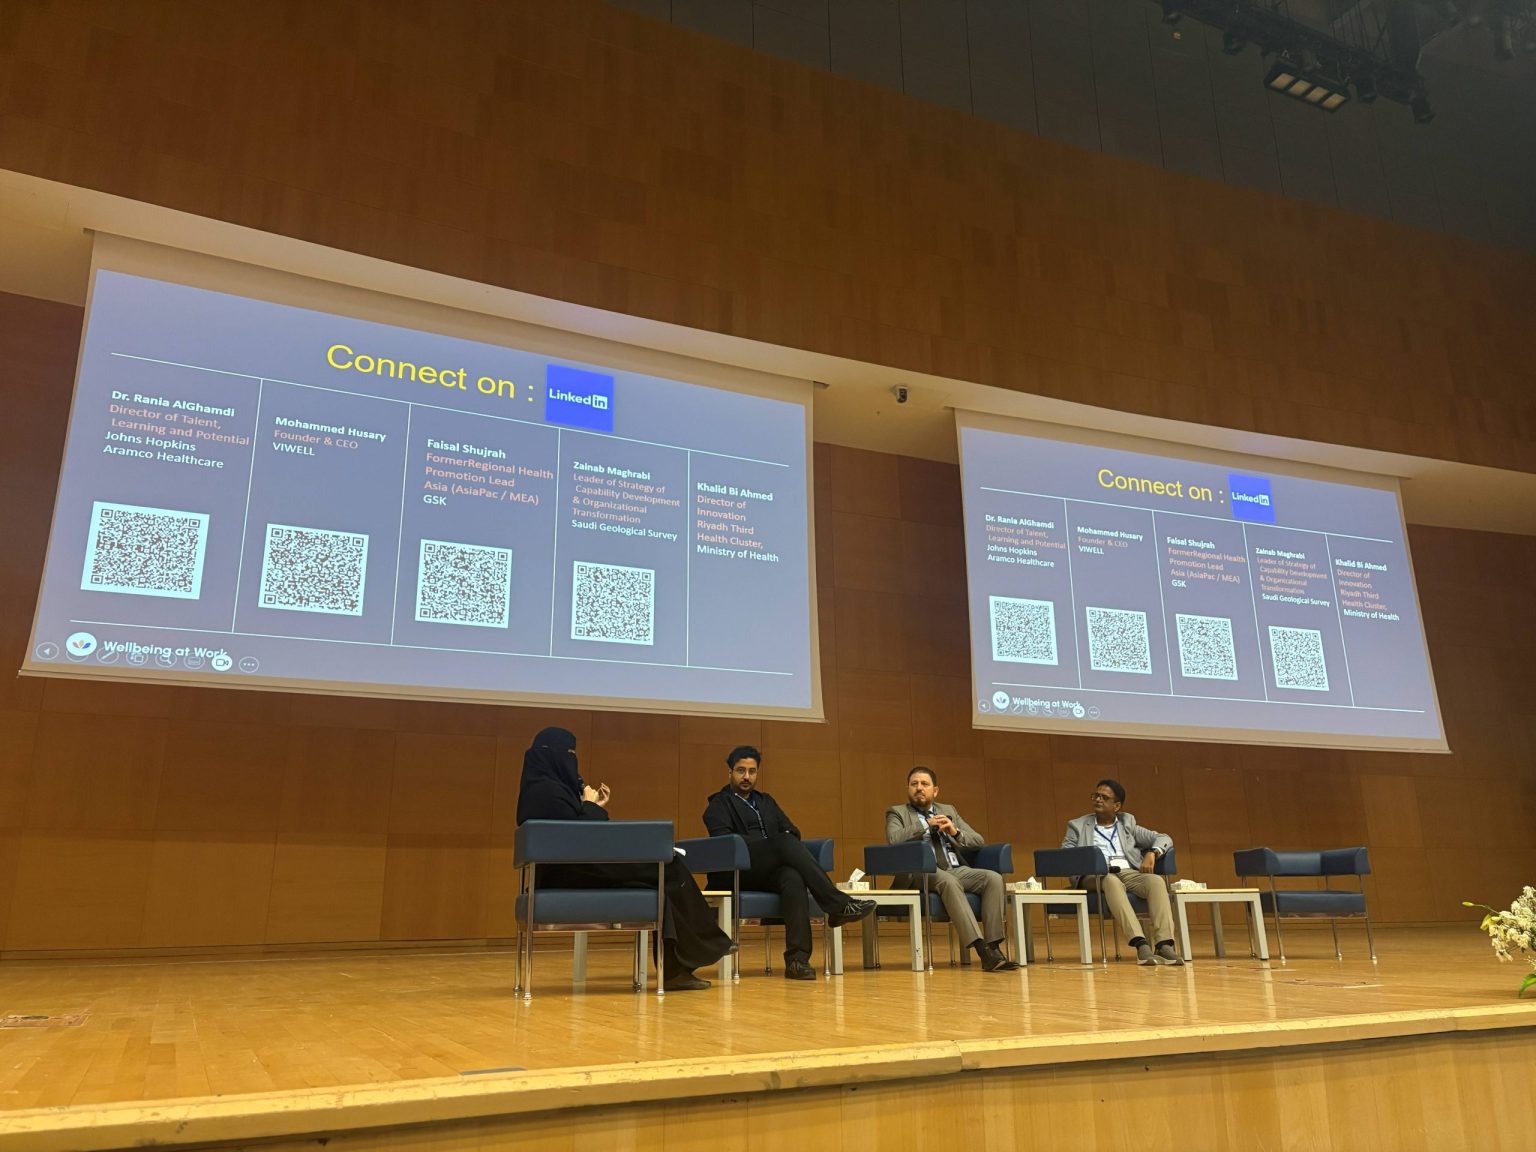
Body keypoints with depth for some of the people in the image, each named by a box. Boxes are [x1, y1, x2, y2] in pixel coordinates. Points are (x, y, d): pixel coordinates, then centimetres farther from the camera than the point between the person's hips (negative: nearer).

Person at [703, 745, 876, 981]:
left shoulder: (766, 801, 30)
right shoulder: (718, 805, 12)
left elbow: (792, 831, 20)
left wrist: (787, 843, -6)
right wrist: (780, 844, -16)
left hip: (772, 871, 4)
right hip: (739, 874, -4)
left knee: (794, 879, -34)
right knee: (786, 843, -31)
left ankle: (797, 959, -41)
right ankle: (838, 905, -34)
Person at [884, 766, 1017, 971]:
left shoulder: (948, 810, 25)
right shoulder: (897, 813, 14)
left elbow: (978, 841, 18)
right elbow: (894, 839, -8)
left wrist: (955, 832, -1)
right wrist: (927, 824, -9)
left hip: (956, 870, 4)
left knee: (993, 878, -24)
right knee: (948, 881, -37)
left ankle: (993, 945, -27)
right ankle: (980, 947, -40)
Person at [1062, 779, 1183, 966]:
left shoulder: (1127, 823, 24)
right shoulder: (1077, 826, 19)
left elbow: (1163, 839, 19)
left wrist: (1152, 853, -3)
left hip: (1129, 873, 3)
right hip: (1096, 876, -3)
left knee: (1156, 881, -30)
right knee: (1112, 881, -38)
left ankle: (1165, 944, -41)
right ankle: (1141, 945, -49)